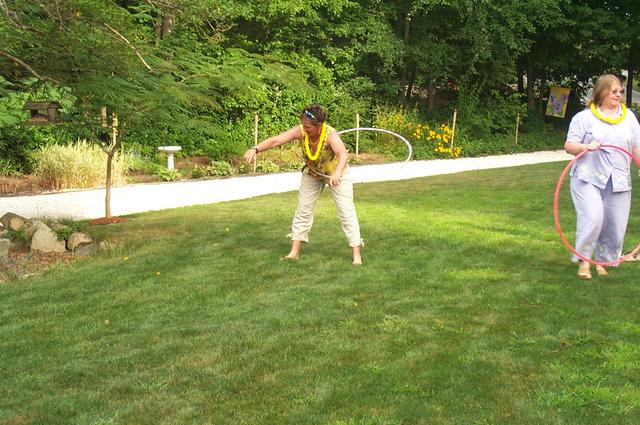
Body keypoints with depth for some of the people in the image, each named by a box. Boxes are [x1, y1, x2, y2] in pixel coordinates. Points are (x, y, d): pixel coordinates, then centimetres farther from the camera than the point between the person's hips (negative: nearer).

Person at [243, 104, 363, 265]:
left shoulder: (331, 135, -40)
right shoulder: (300, 131, -30)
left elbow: (343, 154, -58)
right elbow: (275, 140, -37)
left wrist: (337, 173, -78)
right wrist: (256, 149, -54)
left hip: (336, 174, -4)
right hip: (312, 173, 4)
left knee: (346, 212, -7)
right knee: (303, 210, 7)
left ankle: (356, 254, 3)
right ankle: (295, 251, 17)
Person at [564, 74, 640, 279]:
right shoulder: (584, 117, 1)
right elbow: (569, 146, -2)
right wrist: (585, 147, -21)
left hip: (619, 181, 4)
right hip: (588, 178, -4)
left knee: (616, 225, 3)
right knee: (592, 219, -18)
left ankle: (602, 262, 22)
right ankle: (583, 261, -2)